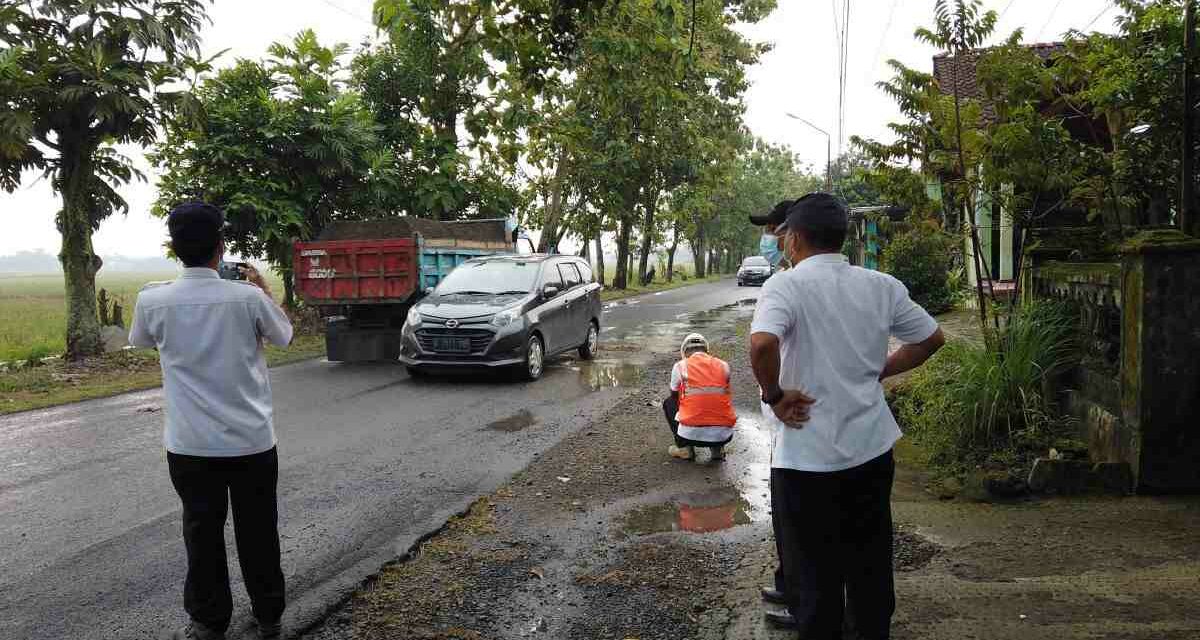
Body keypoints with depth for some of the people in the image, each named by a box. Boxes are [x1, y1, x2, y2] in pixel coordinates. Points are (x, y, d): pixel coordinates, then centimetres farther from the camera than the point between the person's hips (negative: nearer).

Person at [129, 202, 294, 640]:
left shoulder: (153, 299, -9)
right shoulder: (247, 297, -12)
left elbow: (139, 341, 15)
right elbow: (283, 336, 7)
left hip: (191, 444, 0)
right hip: (251, 440, 0)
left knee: (203, 534, 13)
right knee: (258, 531, 14)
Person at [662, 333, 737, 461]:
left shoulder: (680, 366, 5)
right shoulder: (723, 366, 11)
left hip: (692, 434, -2)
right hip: (723, 435, 2)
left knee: (668, 403, 24)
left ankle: (684, 447, 14)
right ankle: (717, 448, 16)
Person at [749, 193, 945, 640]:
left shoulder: (786, 285, -14)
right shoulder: (881, 286, 3)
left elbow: (761, 343, -32)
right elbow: (932, 338, 12)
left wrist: (774, 395, -17)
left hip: (808, 456, -5)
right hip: (872, 449, 5)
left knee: (815, 574, 10)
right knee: (872, 564, 20)